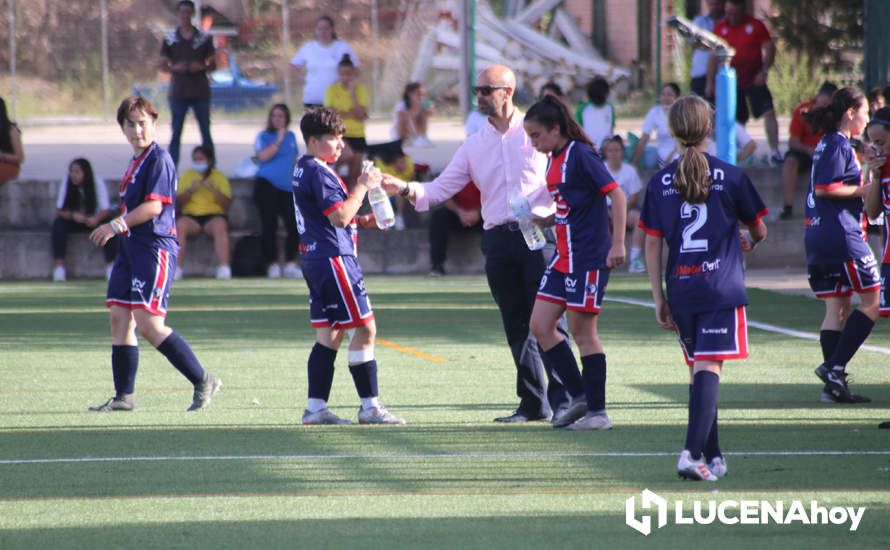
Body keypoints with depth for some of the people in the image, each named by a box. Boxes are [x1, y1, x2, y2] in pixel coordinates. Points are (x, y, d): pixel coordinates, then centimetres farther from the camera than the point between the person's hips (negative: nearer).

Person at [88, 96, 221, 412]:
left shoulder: (159, 160, -10)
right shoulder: (134, 162, 18)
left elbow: (154, 206, -18)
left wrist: (116, 226, -16)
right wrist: (115, 231, 16)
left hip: (155, 247, -10)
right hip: (130, 247, 10)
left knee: (148, 324, -14)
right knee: (119, 318, 6)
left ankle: (203, 381, -6)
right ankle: (124, 396, 10)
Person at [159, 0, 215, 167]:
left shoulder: (204, 38, 5)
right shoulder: (170, 39, 4)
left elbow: (213, 65, 8)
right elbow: (163, 65, 7)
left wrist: (201, 67, -13)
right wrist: (175, 68, -14)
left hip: (201, 92, 0)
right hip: (178, 91, 0)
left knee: (206, 132, 1)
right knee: (175, 133, 0)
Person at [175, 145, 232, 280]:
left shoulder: (219, 177, 12)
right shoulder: (187, 175, 17)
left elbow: (226, 203, 2)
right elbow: (178, 201, 9)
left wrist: (212, 188, -11)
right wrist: (190, 190, -8)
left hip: (213, 215, -1)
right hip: (191, 215, 1)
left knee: (220, 226, -35)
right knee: (180, 225, -32)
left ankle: (224, 268, -41)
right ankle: (176, 268, -37)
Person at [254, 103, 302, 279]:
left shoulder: (291, 136, 18)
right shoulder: (263, 136, 4)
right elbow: (263, 156, -13)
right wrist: (278, 141, -12)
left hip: (287, 187, 4)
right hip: (267, 185, -4)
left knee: (294, 225, -5)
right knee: (269, 225, -4)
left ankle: (290, 264, 2)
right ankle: (272, 265, 2)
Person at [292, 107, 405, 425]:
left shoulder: (304, 170, 18)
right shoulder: (318, 173, -15)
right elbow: (340, 216, -22)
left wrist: (363, 221, 13)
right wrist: (362, 187, -13)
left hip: (315, 258, 11)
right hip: (333, 258, -11)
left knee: (329, 334, 11)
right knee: (364, 328, -7)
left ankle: (316, 407, 10)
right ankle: (369, 407, -6)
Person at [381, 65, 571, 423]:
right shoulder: (474, 146, 15)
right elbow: (441, 189, 9)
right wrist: (405, 189, -8)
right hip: (498, 239, 4)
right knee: (516, 326, 4)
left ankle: (562, 401, -5)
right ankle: (534, 403, 9)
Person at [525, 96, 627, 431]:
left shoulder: (580, 155, -14)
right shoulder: (553, 160, 12)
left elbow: (617, 195, -17)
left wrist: (618, 243, -21)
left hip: (589, 258, -9)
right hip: (562, 257, 9)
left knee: (582, 331, -4)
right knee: (540, 326, 5)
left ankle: (597, 413, 5)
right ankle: (579, 396, 16)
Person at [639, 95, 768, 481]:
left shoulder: (660, 182, 3)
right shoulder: (730, 176, -2)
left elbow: (652, 245, 5)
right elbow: (759, 230, 10)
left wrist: (659, 299, 10)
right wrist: (749, 242, 34)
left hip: (680, 289, 3)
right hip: (722, 288, -3)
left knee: (699, 369, 16)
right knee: (709, 368, -9)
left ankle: (713, 456, 21)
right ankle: (693, 452, -24)